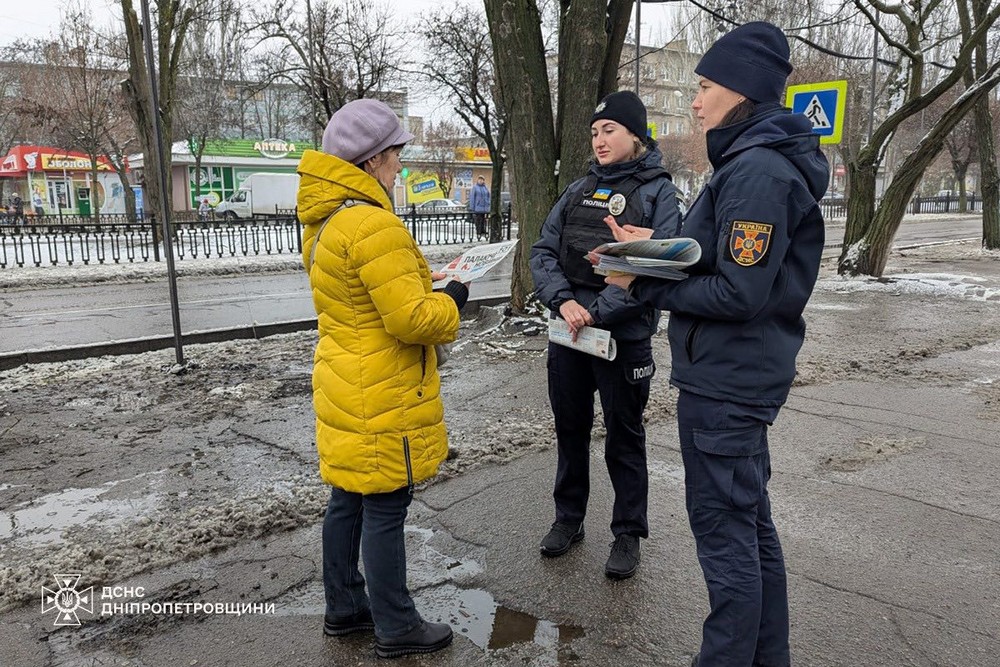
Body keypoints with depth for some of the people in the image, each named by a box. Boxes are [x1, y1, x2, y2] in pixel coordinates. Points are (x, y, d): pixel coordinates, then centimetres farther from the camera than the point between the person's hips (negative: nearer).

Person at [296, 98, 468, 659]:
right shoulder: (374, 226, -23)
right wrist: (451, 300, -7)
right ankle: (396, 628, 20)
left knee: (348, 502, 19)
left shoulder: (324, 220, 9)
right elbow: (411, 319, -26)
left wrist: (426, 289, 7)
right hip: (382, 401, -10)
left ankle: (345, 607, 35)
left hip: (346, 388, 10)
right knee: (385, 511, 3)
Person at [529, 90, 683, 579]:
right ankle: (568, 519, 35)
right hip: (567, 335, 5)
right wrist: (564, 302, -14)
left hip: (624, 338, -5)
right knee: (569, 429, 16)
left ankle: (628, 534, 25)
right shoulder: (578, 190, 10)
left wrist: (596, 313, -21)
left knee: (624, 439, 8)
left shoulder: (658, 192, -5)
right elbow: (543, 252, 3)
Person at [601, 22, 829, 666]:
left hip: (726, 380, -11)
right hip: (742, 376, 11)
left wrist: (642, 284, -16)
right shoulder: (758, 161, 13)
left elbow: (738, 294, -23)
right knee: (750, 519, 20)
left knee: (723, 527, 2)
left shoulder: (757, 172, -19)